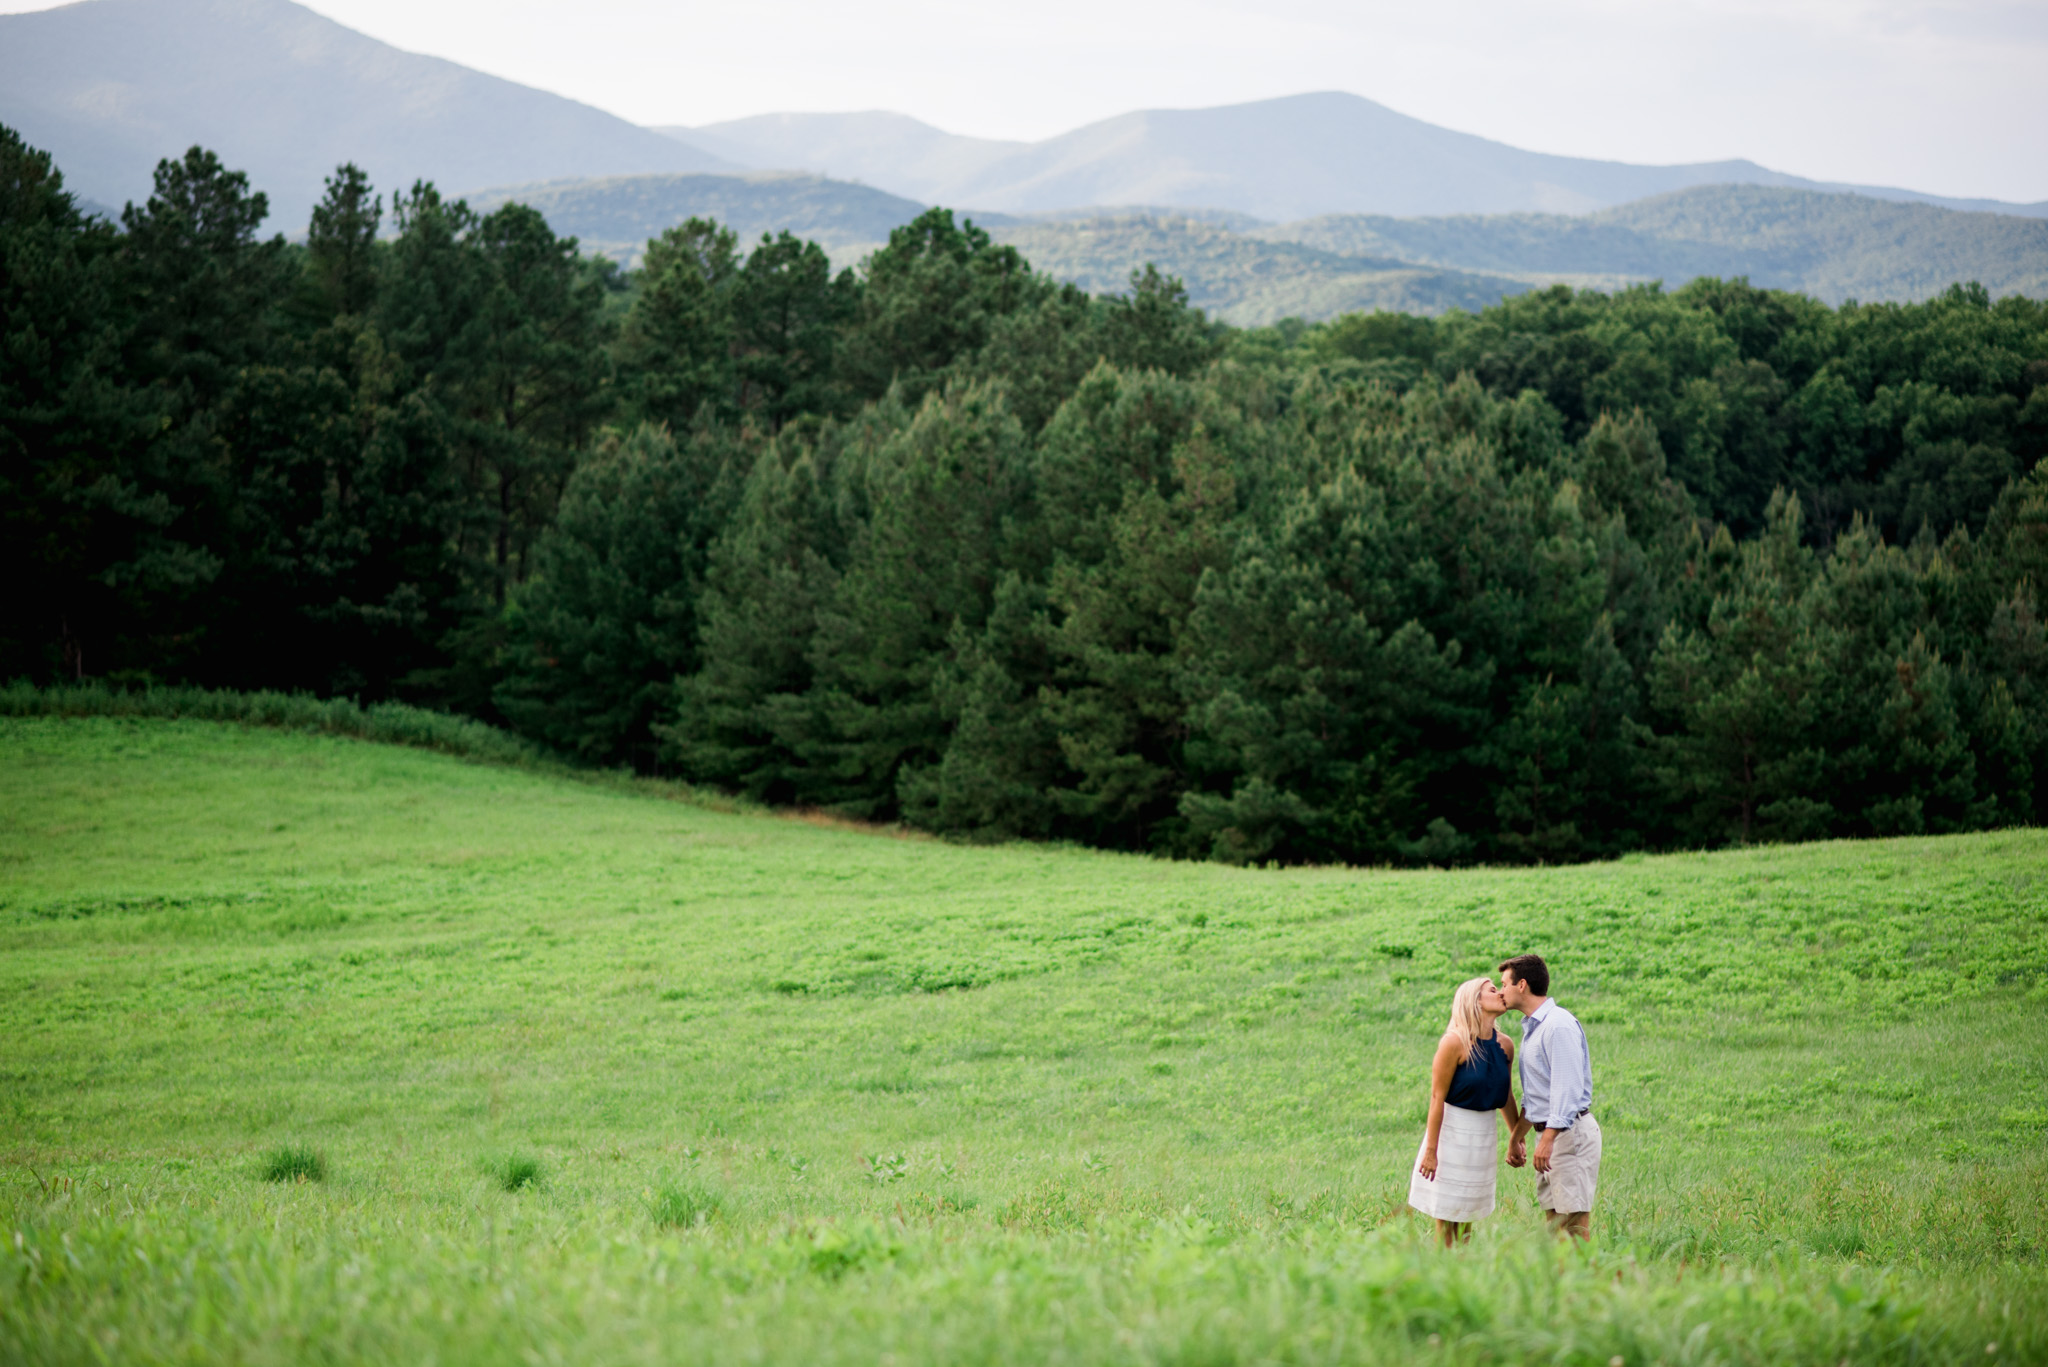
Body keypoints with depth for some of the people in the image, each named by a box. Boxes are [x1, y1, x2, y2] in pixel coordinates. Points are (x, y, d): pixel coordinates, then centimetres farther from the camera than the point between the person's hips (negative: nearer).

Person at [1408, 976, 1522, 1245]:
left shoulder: (1505, 1046, 3)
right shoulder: (1454, 1043, -16)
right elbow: (1437, 1097, -16)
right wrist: (1430, 1150, -17)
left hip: (1485, 1131, 6)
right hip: (1454, 1130, -6)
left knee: (1467, 1215, 12)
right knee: (1446, 1216, 0)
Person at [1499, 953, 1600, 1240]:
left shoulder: (1559, 1025, -14)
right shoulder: (1532, 1028, 17)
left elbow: (1568, 1087, -22)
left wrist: (1548, 1139, -27)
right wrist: (1516, 1137, 30)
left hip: (1570, 1131, -10)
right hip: (1550, 1133, 10)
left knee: (1575, 1222, -11)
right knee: (1554, 1221, 9)